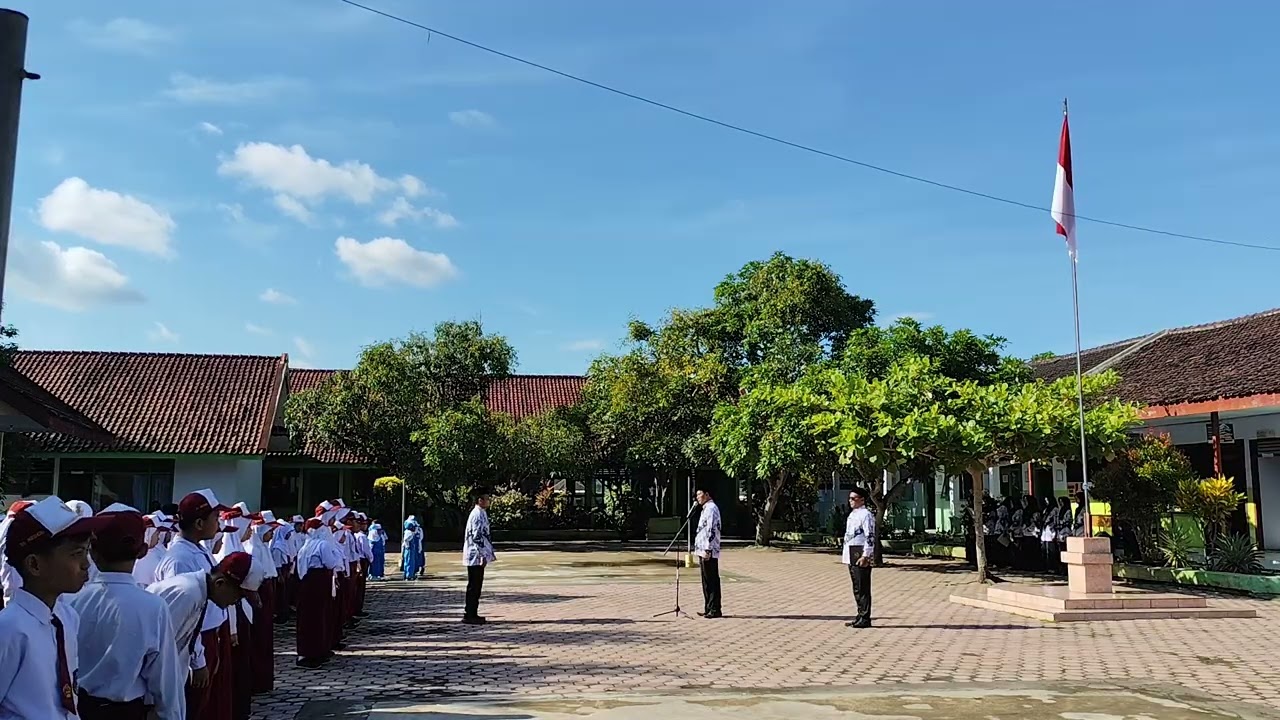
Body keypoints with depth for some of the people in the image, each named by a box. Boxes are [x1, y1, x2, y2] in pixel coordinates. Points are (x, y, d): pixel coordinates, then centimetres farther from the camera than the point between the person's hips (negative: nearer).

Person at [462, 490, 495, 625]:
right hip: (476, 556, -10)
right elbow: (477, 537, -22)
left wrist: (490, 552, 24)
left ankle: (472, 614, 17)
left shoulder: (481, 513, 16)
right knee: (474, 586, -5)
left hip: (476, 557, 10)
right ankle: (469, 615, -1)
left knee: (476, 586, 12)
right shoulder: (478, 514, -16)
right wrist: (483, 555, -22)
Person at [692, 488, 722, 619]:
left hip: (708, 552, -10)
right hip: (703, 550, 10)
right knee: (707, 581, 13)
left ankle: (715, 610, -3)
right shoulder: (706, 509, 20)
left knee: (712, 581, -6)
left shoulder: (711, 509, -13)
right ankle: (708, 608, 18)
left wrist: (707, 550, -23)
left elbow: (711, 530, -20)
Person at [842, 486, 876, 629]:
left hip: (861, 555, -10)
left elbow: (870, 537, -18)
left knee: (862, 587, -5)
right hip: (851, 556, 10)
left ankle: (865, 619, 0)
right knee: (857, 587, 15)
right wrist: (847, 555, 22)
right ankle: (861, 616, 23)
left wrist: (865, 556, -22)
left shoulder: (866, 515, -12)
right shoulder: (852, 514, 18)